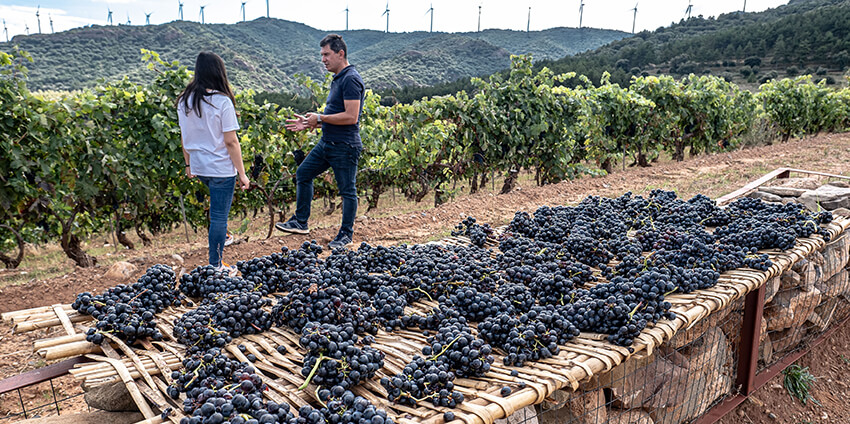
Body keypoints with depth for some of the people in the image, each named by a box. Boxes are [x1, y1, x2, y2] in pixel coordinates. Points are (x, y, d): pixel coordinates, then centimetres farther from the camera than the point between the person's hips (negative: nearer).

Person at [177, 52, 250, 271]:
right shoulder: (222, 101, -16)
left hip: (198, 167, 6)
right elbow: (231, 142, -16)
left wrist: (188, 164, 22)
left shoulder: (184, 100, 2)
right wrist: (242, 173, -9)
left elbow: (184, 137, 10)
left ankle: (221, 236, 44)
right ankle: (215, 266, 12)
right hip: (221, 168, -6)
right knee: (219, 216, 4)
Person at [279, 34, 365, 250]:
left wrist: (320, 118, -15)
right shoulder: (338, 79, 15)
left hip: (344, 147, -11)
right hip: (327, 143, 11)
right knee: (303, 174, 14)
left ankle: (346, 234, 15)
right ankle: (300, 222, 24)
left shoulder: (351, 79, -16)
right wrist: (309, 123, 15)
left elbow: (351, 117, -24)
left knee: (347, 190, 2)